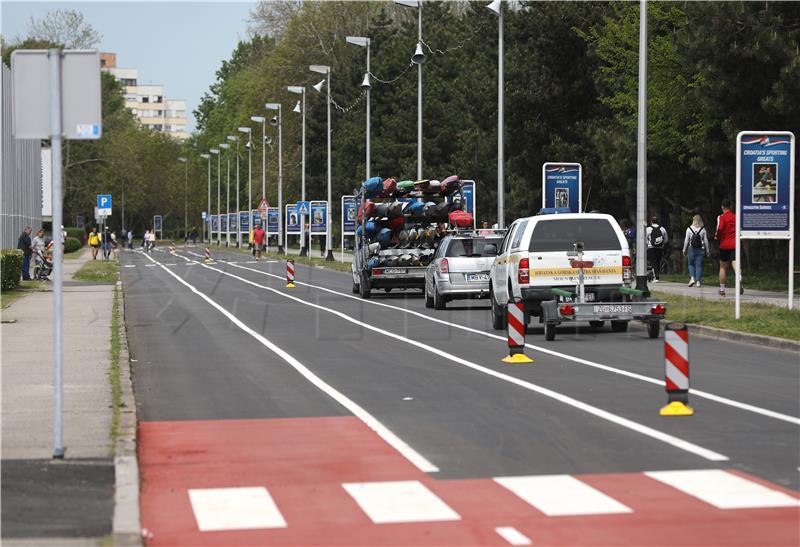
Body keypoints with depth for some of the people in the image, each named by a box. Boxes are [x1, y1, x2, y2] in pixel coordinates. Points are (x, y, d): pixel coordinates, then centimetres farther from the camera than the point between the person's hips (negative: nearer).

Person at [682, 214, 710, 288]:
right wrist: (707, 250, 10)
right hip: (700, 249, 1)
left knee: (691, 264, 12)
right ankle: (698, 281, 1)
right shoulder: (703, 229, -2)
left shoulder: (689, 229, -4)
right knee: (699, 265, 5)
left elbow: (686, 240, -1)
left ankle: (692, 278, -6)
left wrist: (684, 250, 8)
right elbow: (706, 240, 1)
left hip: (692, 249, -1)